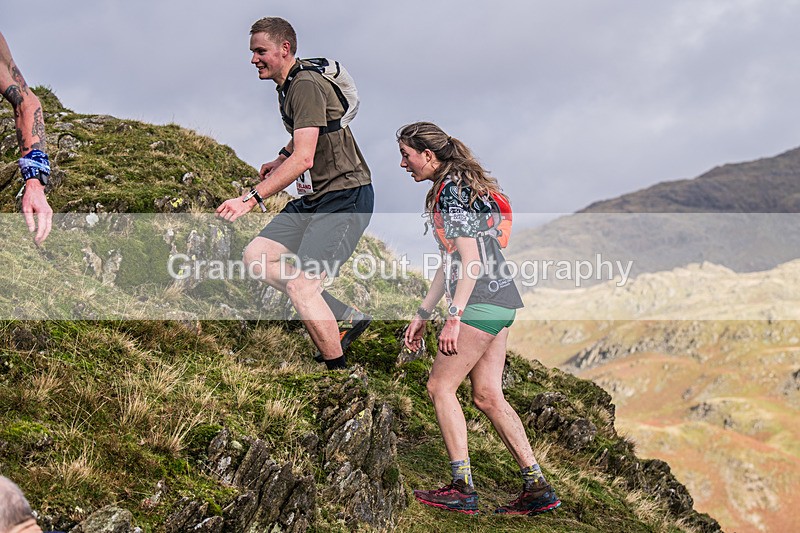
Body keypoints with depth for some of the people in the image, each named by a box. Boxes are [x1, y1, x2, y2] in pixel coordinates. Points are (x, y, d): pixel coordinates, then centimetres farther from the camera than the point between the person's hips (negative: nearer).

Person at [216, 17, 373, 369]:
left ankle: (339, 374, -3)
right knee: (256, 256, 2)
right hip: (315, 198, 10)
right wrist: (281, 158, 16)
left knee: (301, 287, -17)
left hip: (346, 197, -10)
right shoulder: (287, 88, 13)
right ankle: (345, 317, 8)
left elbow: (304, 159, -28)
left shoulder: (306, 86, -18)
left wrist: (251, 199, -32)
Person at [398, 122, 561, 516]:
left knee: (440, 385, -4)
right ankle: (537, 487, 6)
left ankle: (463, 489, -4)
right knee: (487, 395, 8)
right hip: (500, 303, 10)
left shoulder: (451, 190, -11)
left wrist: (453, 317, -22)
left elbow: (470, 261, -18)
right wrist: (422, 314, 24)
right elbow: (451, 262, 23)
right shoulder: (453, 187, 20)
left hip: (482, 301, -10)